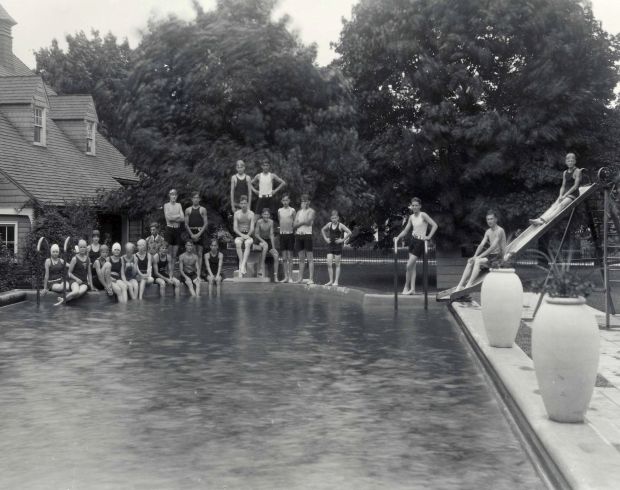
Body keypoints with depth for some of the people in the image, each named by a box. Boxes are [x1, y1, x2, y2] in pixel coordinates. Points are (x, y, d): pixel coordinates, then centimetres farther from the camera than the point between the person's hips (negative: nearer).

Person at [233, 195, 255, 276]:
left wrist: (247, 235, -21)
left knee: (248, 243, -36)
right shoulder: (236, 213, 5)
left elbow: (252, 228, -3)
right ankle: (241, 262, -35)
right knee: (238, 243, -35)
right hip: (239, 235, 1)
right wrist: (242, 235, -16)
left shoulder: (251, 214, 3)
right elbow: (235, 228, 0)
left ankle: (243, 265, -44)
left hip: (248, 235, -1)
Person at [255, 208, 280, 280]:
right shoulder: (259, 222, -14)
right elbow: (256, 234, -9)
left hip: (268, 240, 3)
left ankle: (275, 276, -11)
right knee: (265, 246, -38)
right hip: (260, 240, -3)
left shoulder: (271, 222, -7)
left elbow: (271, 234, -7)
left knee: (276, 255, -17)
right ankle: (262, 270, -35)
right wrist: (263, 241, -21)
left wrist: (273, 246, -12)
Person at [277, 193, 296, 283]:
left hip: (290, 234, -3)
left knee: (290, 257, -3)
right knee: (284, 258, 4)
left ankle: (290, 277, 0)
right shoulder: (279, 210, 8)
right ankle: (285, 276, 9)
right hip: (282, 234, 3)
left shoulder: (292, 210, -2)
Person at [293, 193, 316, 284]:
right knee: (301, 258, 8)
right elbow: (294, 225, 9)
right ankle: (300, 278, 12)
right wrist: (303, 222, -7)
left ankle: (311, 279, -7)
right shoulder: (299, 212, 17)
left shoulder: (311, 211, 2)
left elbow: (307, 221, -16)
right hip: (298, 235, 5)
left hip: (307, 235, -5)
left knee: (310, 258, -6)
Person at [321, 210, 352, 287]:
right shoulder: (329, 224, 6)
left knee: (337, 264, 3)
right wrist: (325, 238, 12)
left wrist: (342, 240, -13)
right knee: (329, 264, -3)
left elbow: (349, 232, -12)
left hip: (338, 246, -4)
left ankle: (336, 281, 7)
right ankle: (331, 281, 6)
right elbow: (322, 230, 24)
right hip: (330, 245, 4)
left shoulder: (340, 225, -7)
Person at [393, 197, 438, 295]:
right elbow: (405, 230, 16)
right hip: (413, 240, 7)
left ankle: (406, 287, 4)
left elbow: (435, 225, -17)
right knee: (412, 266, 5)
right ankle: (412, 289, 7)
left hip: (420, 242, -7)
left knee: (409, 265, -9)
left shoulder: (423, 215, -11)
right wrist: (398, 238, 5)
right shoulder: (411, 217, 9)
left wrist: (428, 237, -21)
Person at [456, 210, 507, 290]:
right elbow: (481, 245, 8)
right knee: (470, 262, -8)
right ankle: (460, 285, -14)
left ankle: (468, 286, -32)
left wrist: (479, 257, -23)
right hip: (491, 255, 8)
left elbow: (493, 247, -21)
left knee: (478, 261, -28)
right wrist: (474, 256, -9)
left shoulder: (499, 231, -14)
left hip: (499, 257, -8)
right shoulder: (488, 232, 14)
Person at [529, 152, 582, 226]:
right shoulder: (565, 173, 17)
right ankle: (540, 219, -41)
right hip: (565, 194, 6)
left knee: (561, 205, -29)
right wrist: (560, 195, -5)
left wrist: (564, 195, -14)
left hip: (573, 194, -6)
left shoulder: (577, 171, -3)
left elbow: (575, 186, -11)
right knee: (554, 205, -19)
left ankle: (545, 221, -49)